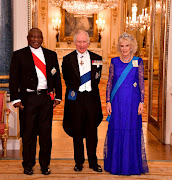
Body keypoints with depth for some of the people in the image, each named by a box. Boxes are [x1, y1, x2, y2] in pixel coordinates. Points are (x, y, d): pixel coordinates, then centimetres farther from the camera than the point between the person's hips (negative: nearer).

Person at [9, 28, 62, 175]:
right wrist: (16, 99, -8)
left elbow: (57, 77, 13)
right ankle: (28, 165, 19)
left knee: (46, 133, 7)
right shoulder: (19, 55, 4)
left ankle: (45, 165, 20)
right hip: (28, 99, -2)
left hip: (46, 98, 2)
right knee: (28, 133, 5)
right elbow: (14, 79, 0)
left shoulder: (51, 55, 12)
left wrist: (58, 97, 6)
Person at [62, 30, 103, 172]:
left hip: (91, 98, 1)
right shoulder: (68, 59, 4)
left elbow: (96, 79, 7)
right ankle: (79, 162, 19)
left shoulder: (97, 59, 8)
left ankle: (93, 162, 17)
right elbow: (69, 81, 4)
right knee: (77, 132, 6)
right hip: (75, 98, -1)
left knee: (92, 132, 6)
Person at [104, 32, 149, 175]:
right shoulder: (114, 62, 7)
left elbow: (141, 83, 3)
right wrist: (108, 101, 0)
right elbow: (109, 82, 7)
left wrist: (141, 102, -4)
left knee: (132, 131, 1)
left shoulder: (138, 62, 4)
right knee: (116, 132, 3)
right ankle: (116, 165, 15)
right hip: (117, 102, 1)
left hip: (132, 102, -1)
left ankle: (131, 165, 13)